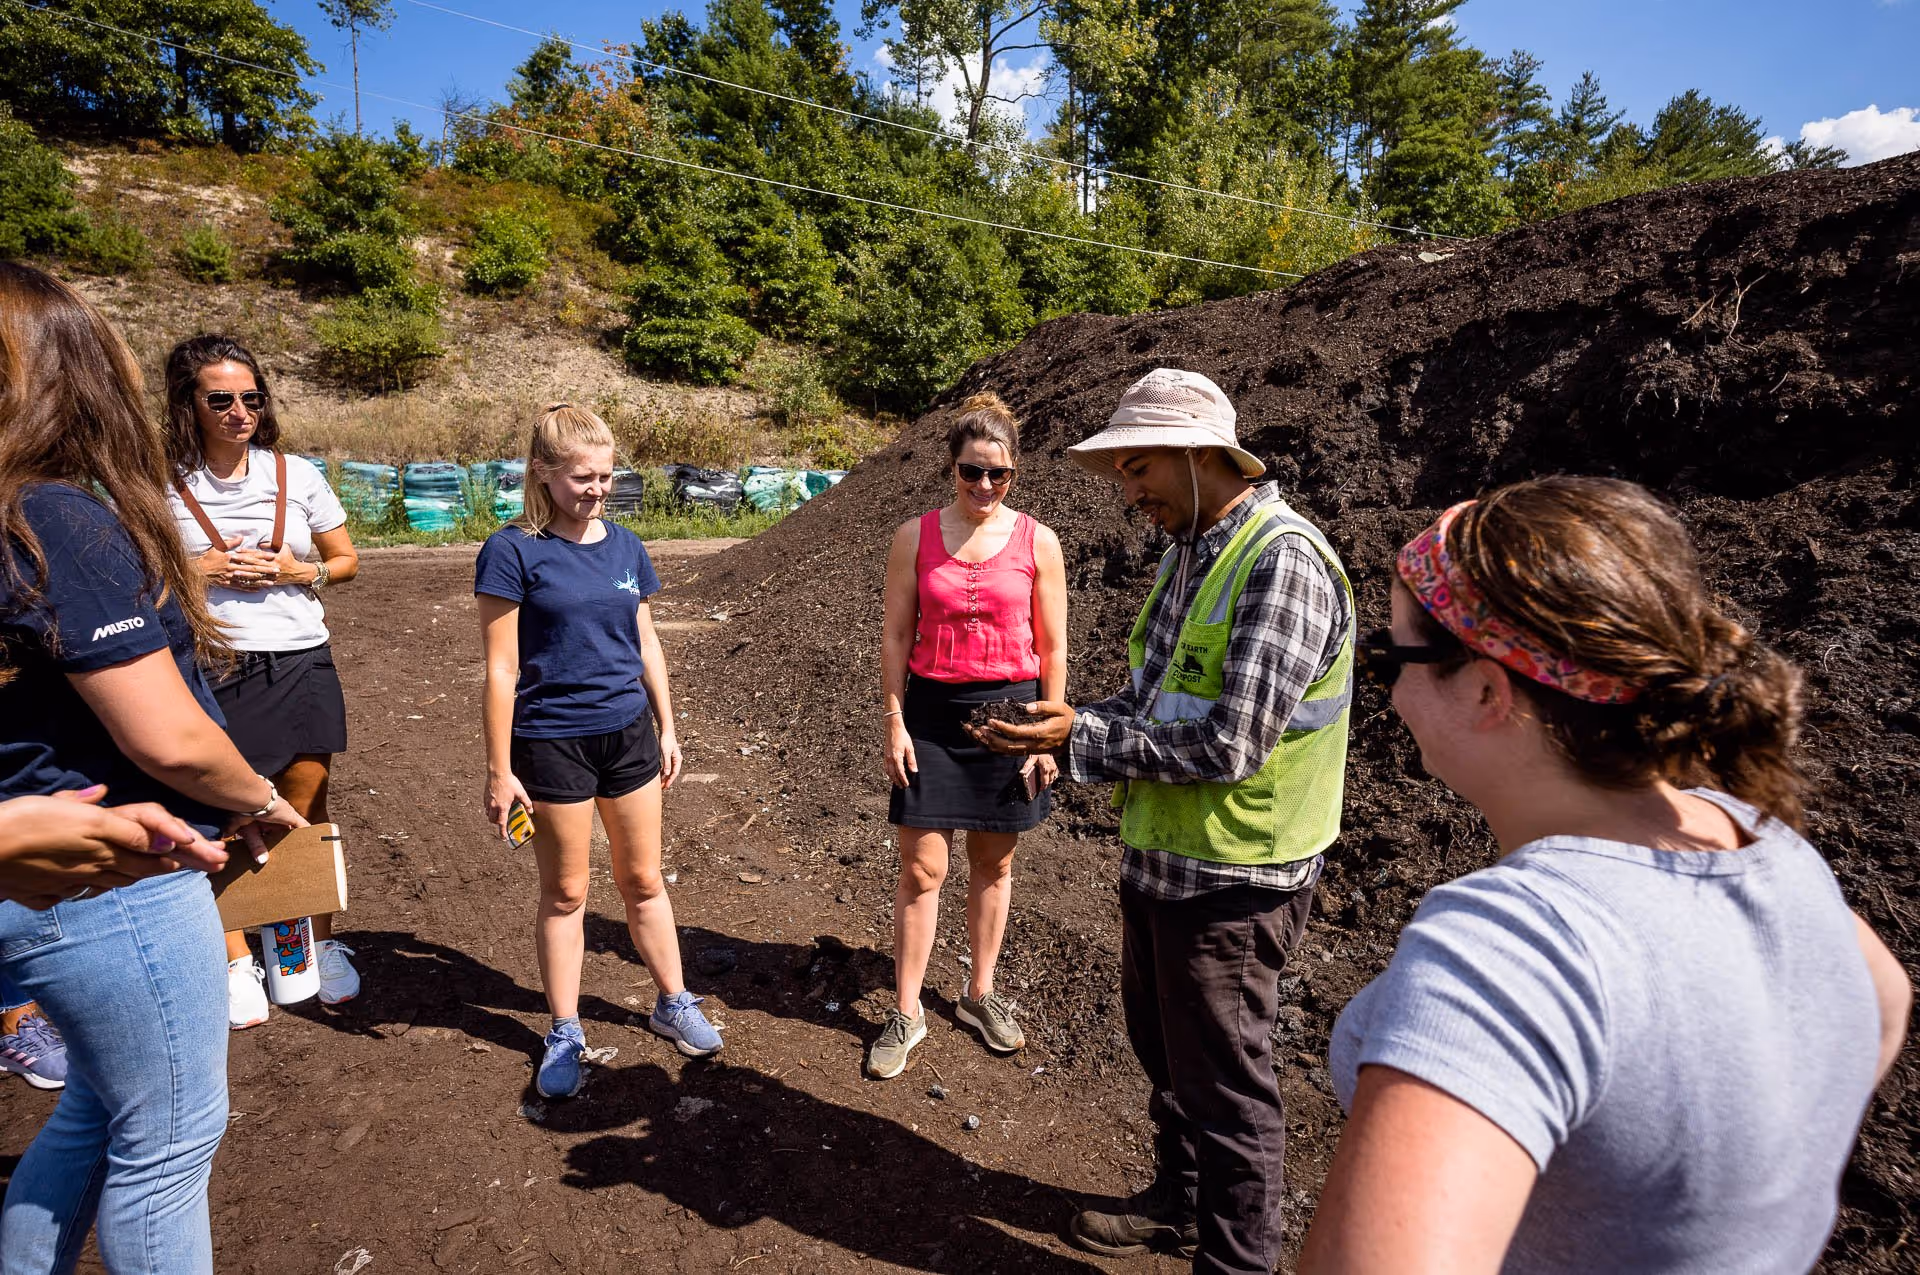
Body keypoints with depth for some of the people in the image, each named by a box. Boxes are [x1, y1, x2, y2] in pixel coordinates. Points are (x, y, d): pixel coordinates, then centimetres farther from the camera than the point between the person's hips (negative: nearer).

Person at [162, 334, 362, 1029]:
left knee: (306, 813, 10)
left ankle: (322, 945, 27)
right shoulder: (163, 484, -3)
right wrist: (204, 570, -11)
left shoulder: (297, 474, 2)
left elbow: (346, 560, 10)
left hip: (301, 665, 1)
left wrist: (295, 570, -8)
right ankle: (237, 962, 24)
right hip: (212, 672, -1)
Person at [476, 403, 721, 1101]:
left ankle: (673, 1003, 33)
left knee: (643, 879, 16)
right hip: (552, 742, -4)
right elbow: (500, 669, -11)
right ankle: (564, 1035, 30)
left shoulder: (625, 546, 3)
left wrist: (667, 728, 12)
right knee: (565, 893, 11)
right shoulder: (512, 552, -11)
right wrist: (499, 769, -10)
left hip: (628, 734, 4)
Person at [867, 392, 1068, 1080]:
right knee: (922, 867, 2)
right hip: (932, 712, 0)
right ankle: (906, 1012, 19)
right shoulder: (915, 537, 0)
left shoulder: (1037, 542, -1)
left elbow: (1053, 648, 2)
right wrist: (894, 723, -3)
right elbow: (896, 637, 2)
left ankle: (979, 994, 32)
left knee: (994, 864, 13)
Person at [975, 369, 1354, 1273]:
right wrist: (1072, 720, -4)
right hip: (1159, 857, 9)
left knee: (1224, 1082, 10)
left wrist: (1082, 742, -20)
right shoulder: (1189, 550, 8)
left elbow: (1229, 745, -27)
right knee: (1163, 1048, 25)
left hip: (1230, 878, -9)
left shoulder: (1282, 562, -22)